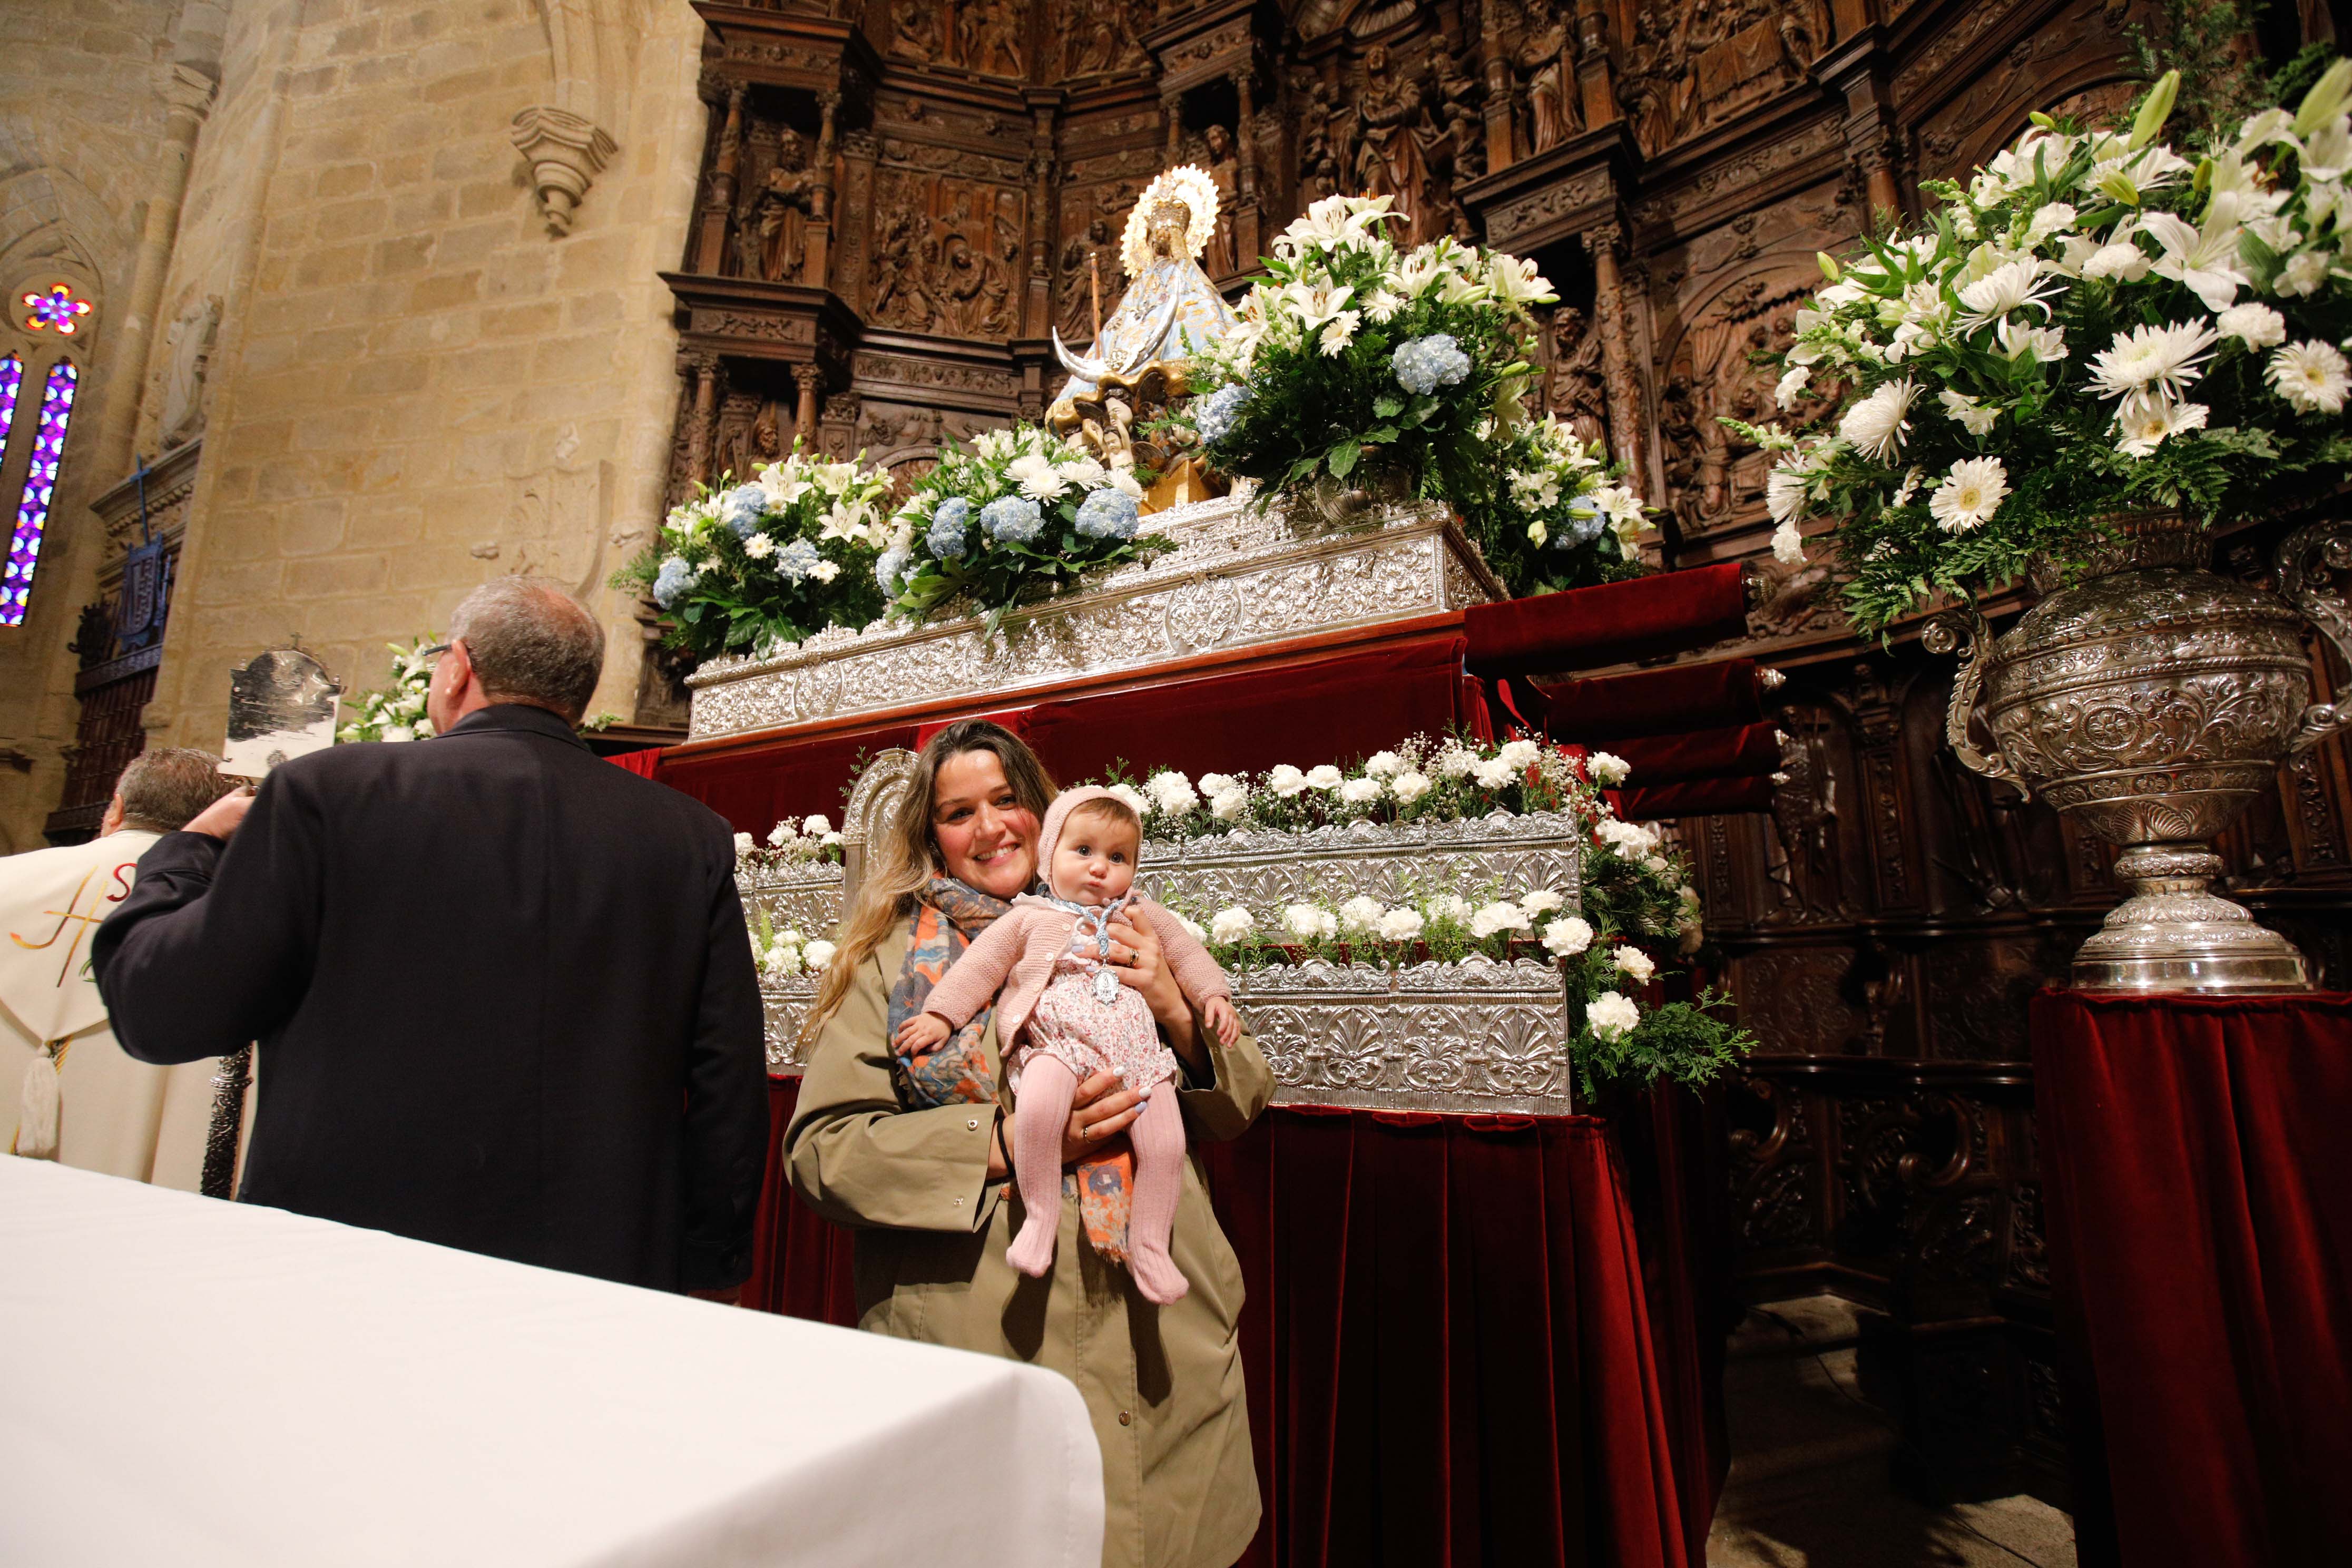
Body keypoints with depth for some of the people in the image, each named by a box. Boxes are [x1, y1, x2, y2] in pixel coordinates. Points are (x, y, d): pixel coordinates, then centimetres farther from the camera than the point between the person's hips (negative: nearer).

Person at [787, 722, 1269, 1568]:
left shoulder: (1116, 939, 7)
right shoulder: (895, 956, -2)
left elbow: (1239, 1105, 8)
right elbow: (820, 1150, -10)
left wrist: (1174, 1012, -11)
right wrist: (1007, 1143, -20)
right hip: (984, 1350, -3)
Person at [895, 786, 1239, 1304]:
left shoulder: (1144, 916, 20)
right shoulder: (1029, 918, 13)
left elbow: (1187, 953, 27)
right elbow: (980, 967, 13)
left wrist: (1214, 996, 14)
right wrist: (940, 1014, 6)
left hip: (1136, 1052, 3)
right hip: (1059, 1043, -3)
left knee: (1166, 1144, -12)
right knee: (1036, 1108, -34)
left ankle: (1148, 1247, 10)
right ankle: (1039, 1217, -13)